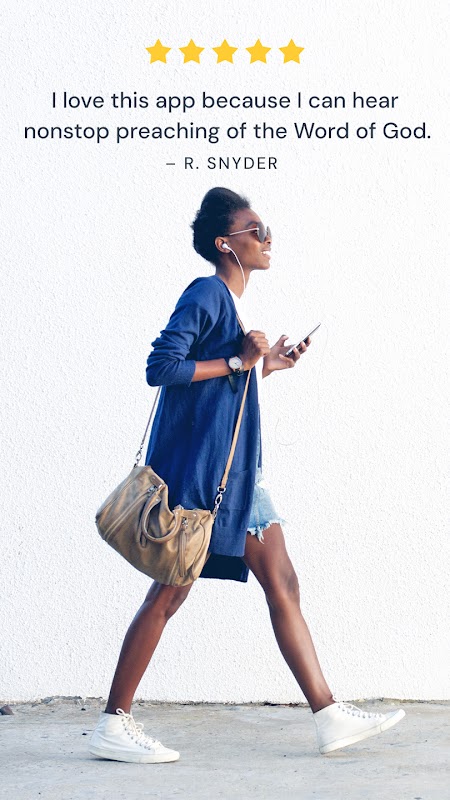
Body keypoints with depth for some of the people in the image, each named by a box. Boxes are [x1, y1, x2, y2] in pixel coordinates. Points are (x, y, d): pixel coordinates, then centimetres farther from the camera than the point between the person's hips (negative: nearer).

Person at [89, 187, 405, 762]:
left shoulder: (234, 304, 18)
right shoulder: (206, 294, -10)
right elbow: (161, 367, -20)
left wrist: (267, 365, 14)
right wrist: (237, 362, -16)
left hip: (235, 468, 10)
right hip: (195, 466, -9)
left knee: (282, 584, 6)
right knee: (170, 593, -5)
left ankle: (330, 716, 9)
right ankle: (113, 725, 4)